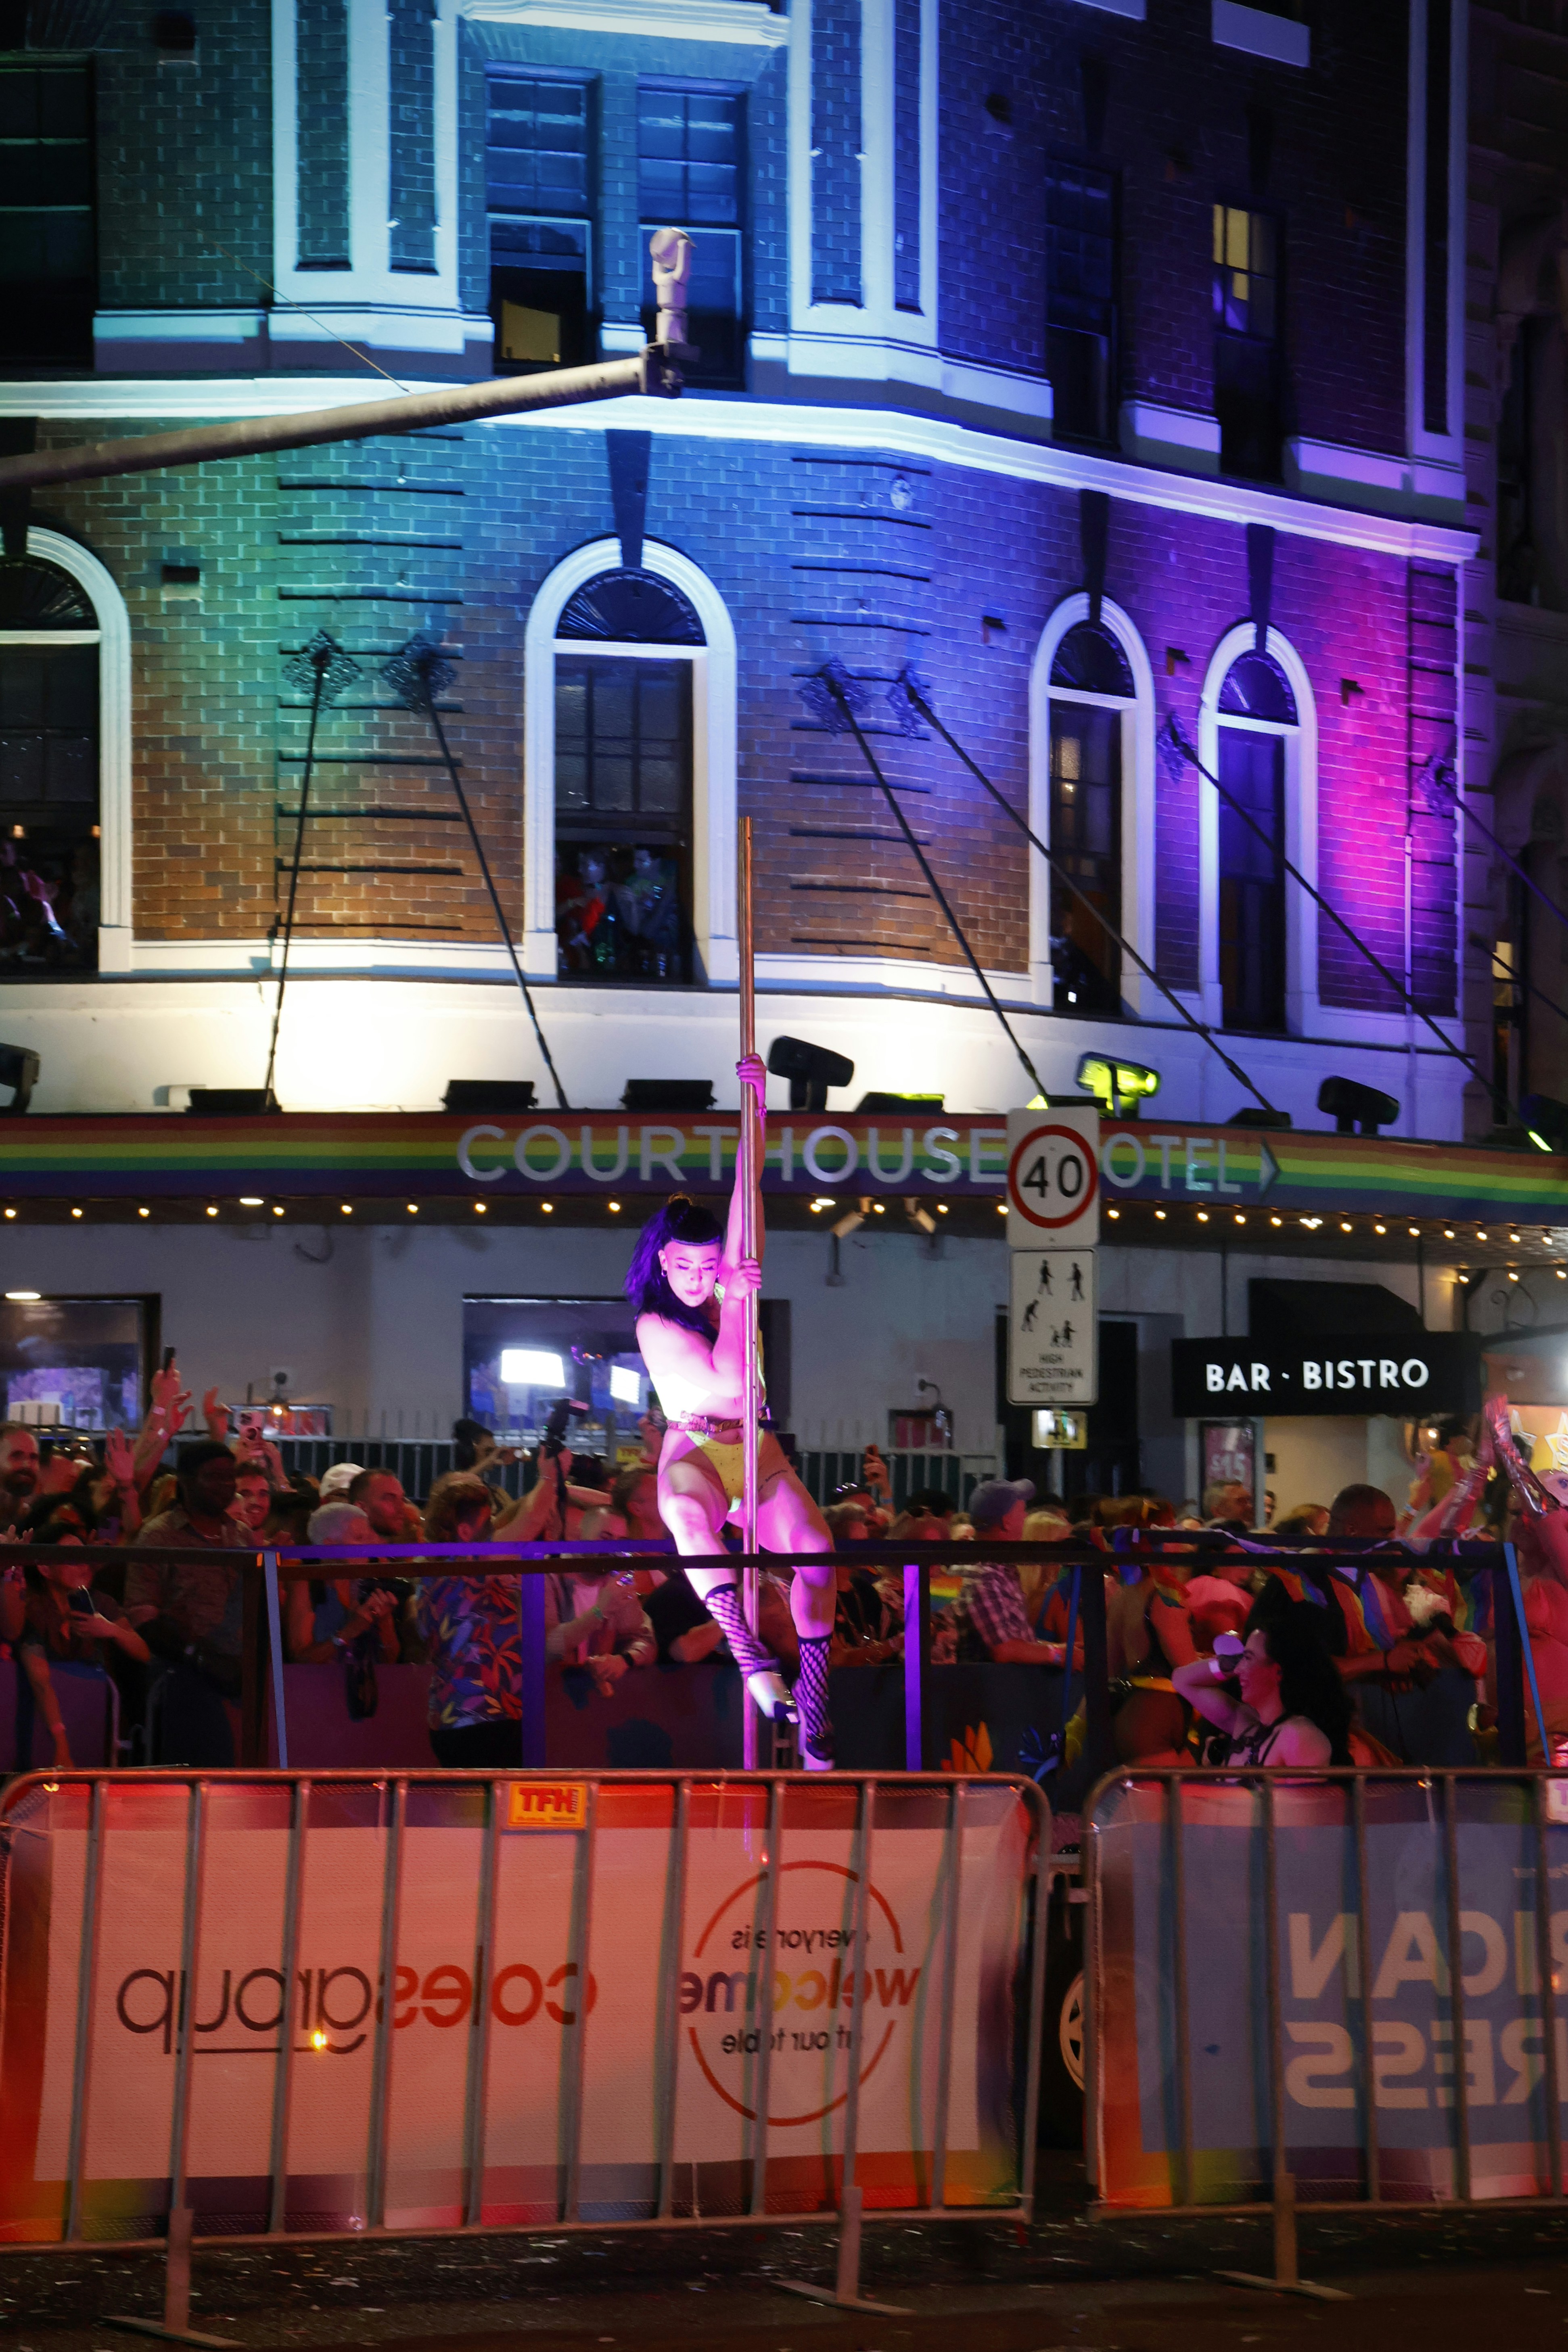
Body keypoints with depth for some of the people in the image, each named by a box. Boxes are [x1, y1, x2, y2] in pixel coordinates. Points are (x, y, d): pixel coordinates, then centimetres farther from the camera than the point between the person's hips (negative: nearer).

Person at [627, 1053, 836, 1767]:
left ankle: (811, 1716, -26)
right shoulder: (655, 1325, -4)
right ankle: (749, 1655, -50)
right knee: (686, 1516, -42)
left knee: (814, 1549, -25)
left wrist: (757, 1108, -3)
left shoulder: (728, 1287, 9)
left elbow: (747, 1201, 2)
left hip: (755, 1451, 4)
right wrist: (738, 1301, -16)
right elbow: (727, 1384, -16)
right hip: (694, 1453, -4)